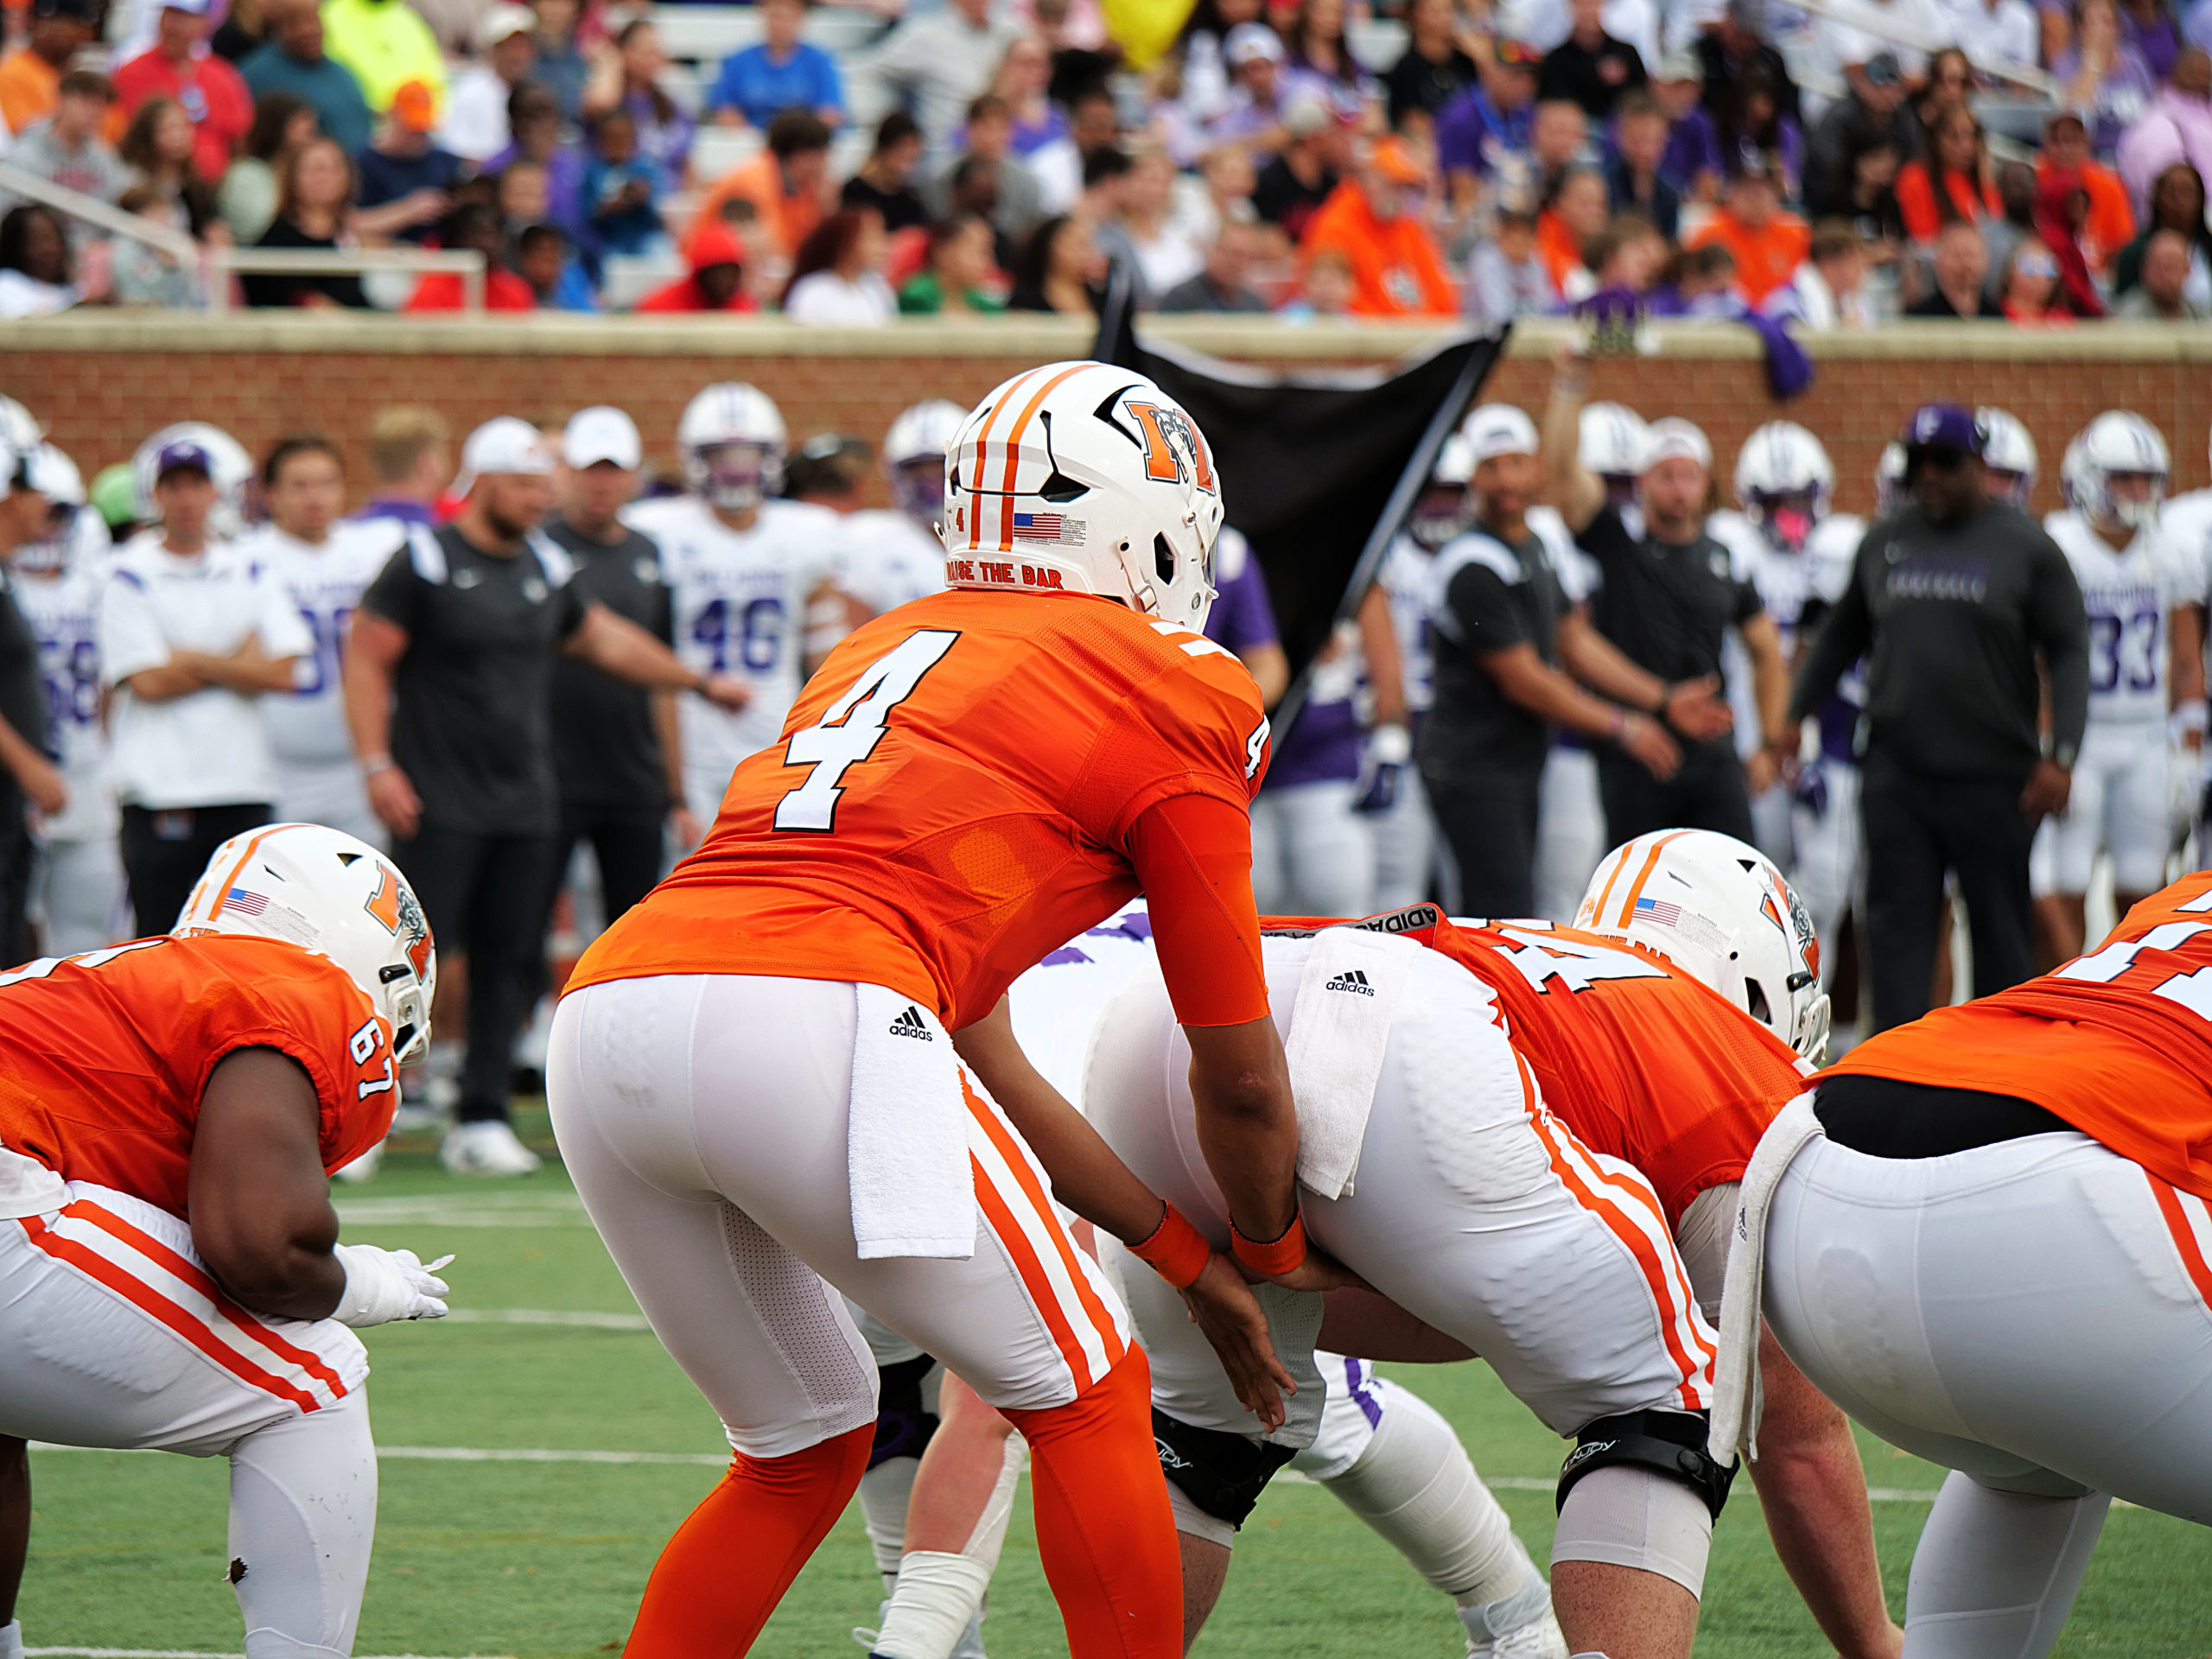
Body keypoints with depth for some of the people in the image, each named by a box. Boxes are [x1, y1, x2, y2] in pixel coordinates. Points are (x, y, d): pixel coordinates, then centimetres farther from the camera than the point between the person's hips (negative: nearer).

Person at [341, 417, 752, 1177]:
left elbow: (602, 638, 27)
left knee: (507, 962, 5)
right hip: (439, 802, -6)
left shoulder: (547, 569, 12)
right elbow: (366, 658, -9)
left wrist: (700, 682, 30)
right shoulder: (427, 561, -8)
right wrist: (378, 765, -16)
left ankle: (481, 1121, 10)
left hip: (523, 800, 6)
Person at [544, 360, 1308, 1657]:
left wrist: (1185, 1256, 39)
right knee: (1086, 1397, 12)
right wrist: (1272, 1246, 39)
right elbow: (1239, 1079, 19)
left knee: (803, 1446, 24)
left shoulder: (892, 649, 32)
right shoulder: (1177, 693, 12)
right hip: (808, 1017, -7)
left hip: (605, 1009, 7)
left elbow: (975, 1057, 34)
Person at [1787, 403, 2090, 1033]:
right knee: (1898, 919, -3)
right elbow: (1841, 637, 22)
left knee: (2000, 924, 4)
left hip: (1992, 774, -3)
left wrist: (2060, 755, -13)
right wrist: (1794, 716, 20)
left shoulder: (2025, 547, -1)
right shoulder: (1884, 543, 10)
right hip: (1896, 770, 3)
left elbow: (2069, 650, -4)